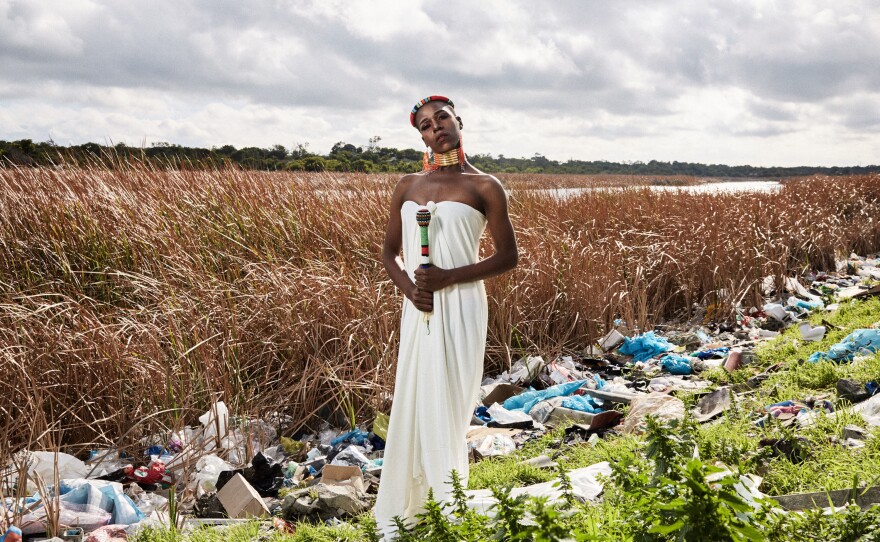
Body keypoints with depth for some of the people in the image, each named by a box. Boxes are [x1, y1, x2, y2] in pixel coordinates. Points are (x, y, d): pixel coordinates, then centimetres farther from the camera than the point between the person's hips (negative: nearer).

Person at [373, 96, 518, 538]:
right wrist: (407, 286, -8)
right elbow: (389, 252, 14)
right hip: (418, 309, 4)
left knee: (448, 404, 1)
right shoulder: (407, 186, 10)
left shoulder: (484, 186, -2)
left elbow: (507, 256, -3)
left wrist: (447, 277, -14)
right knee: (413, 402, 7)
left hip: (460, 307, -4)